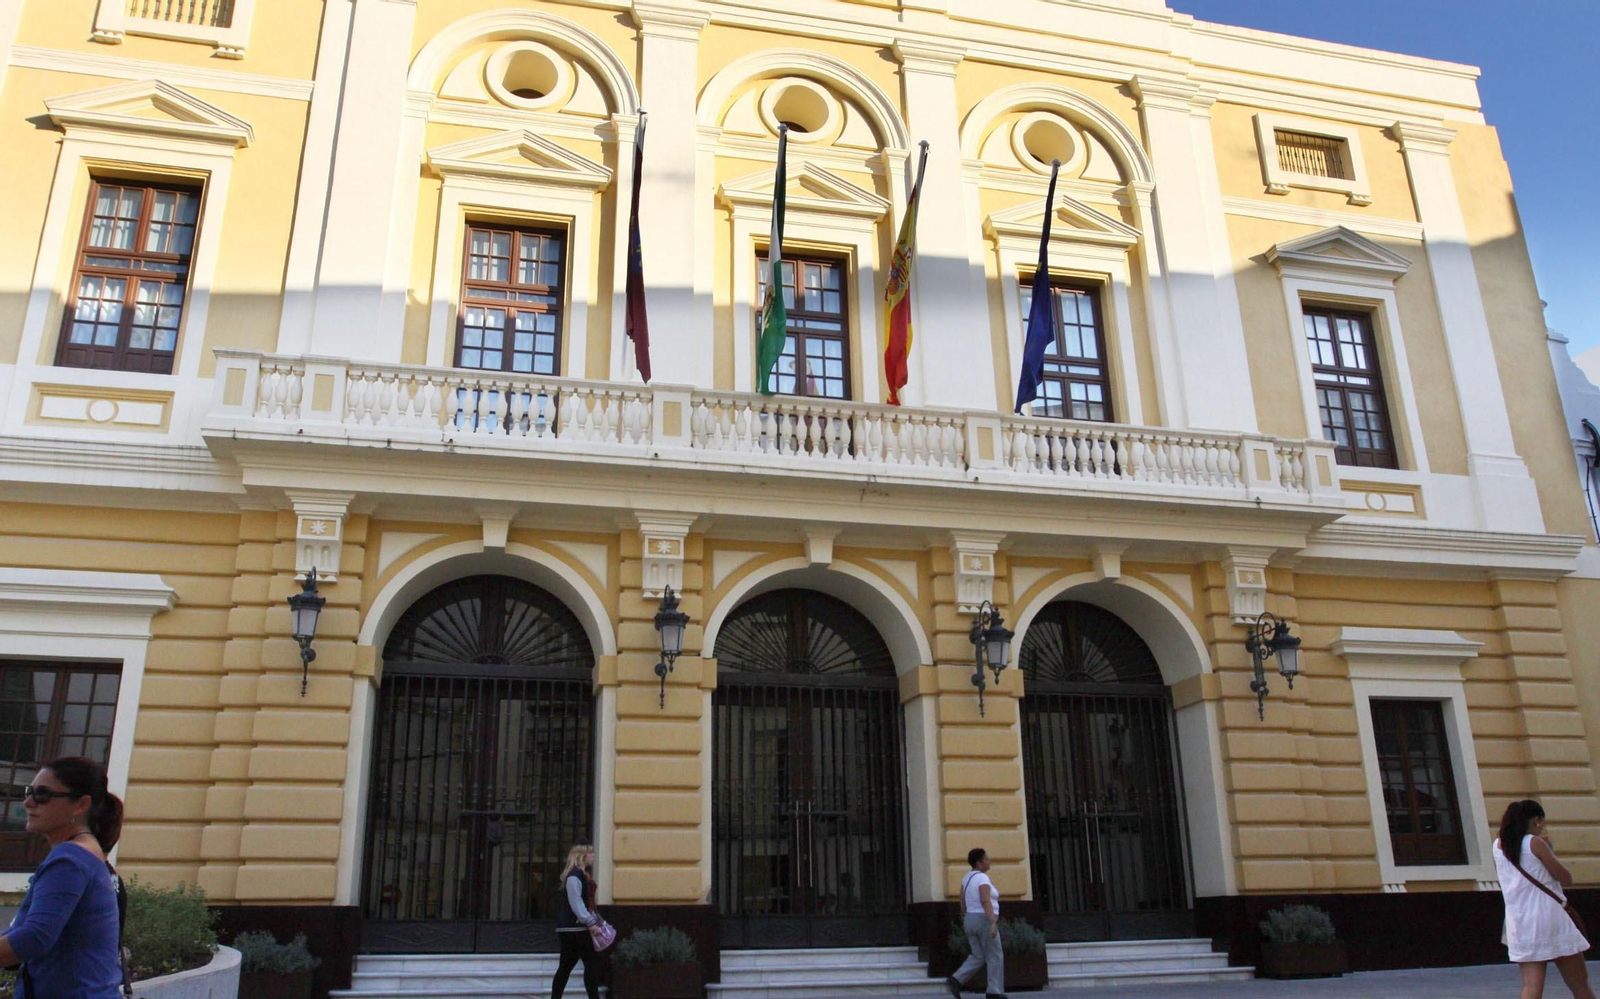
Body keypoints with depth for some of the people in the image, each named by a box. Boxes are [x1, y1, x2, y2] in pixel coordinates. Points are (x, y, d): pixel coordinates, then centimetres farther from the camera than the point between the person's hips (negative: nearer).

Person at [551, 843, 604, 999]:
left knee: (566, 966, 11)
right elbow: (575, 903, -20)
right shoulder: (574, 876, -13)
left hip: (578, 928, 10)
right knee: (591, 963, -9)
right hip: (573, 928, -10)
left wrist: (597, 920, 18)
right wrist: (591, 922, -22)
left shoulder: (582, 875, 19)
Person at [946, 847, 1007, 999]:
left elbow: (963, 900, 19)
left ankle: (955, 981, -5)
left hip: (971, 922, 8)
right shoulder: (983, 878, -16)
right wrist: (993, 923, -32)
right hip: (985, 922, -8)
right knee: (995, 957, 3)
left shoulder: (968, 877, 12)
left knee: (978, 958, 11)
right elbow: (986, 902, -27)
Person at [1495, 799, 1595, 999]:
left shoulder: (1498, 846, 9)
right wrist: (1550, 849, 11)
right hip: (1549, 920, -4)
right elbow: (1566, 878, -2)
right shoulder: (1535, 842, -7)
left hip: (1519, 925, 4)